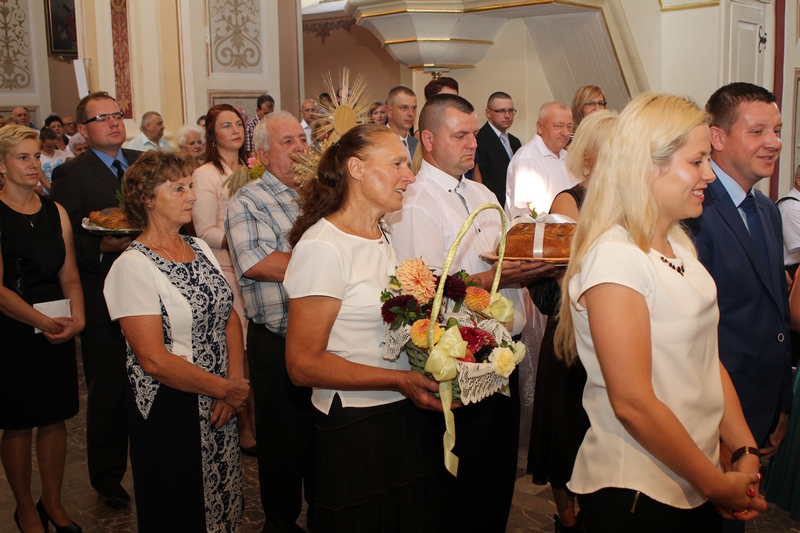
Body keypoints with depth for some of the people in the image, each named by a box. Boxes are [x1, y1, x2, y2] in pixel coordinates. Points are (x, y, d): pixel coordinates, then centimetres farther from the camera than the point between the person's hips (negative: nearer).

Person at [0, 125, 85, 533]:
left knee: (55, 418, 12)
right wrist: (39, 320, -22)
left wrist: (76, 317, -11)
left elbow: (70, 275, 5)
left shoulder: (56, 212, 6)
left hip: (58, 329, 4)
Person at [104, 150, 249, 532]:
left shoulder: (200, 249, 6)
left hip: (218, 405, 6)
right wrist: (227, 389, -13)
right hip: (170, 409, -6)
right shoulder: (133, 265, -17)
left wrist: (235, 383, -10)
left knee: (223, 499, 19)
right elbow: (155, 360, -21)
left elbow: (229, 317, 5)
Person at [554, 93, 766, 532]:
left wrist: (745, 453, -1)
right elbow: (632, 404, -23)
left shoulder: (678, 243, 6)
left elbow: (709, 360, 9)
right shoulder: (614, 257, -21)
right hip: (637, 496, -8)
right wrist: (716, 484, -12)